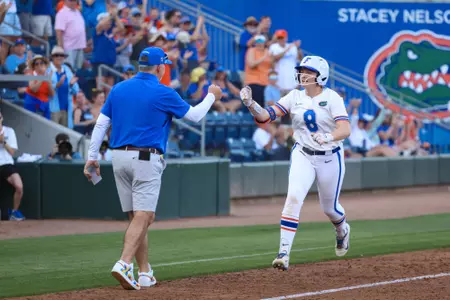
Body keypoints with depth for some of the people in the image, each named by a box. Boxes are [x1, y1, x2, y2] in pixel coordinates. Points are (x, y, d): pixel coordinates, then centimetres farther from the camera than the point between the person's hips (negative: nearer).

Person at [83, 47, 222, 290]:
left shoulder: (118, 89, 9)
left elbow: (100, 124, 8)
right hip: (146, 158, -6)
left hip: (119, 158, 6)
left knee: (138, 217, 12)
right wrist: (211, 97, 24)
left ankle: (145, 273, 13)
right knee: (142, 216, -10)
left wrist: (92, 157, 12)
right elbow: (194, 115, 6)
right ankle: (124, 264, -29)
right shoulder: (163, 93, -5)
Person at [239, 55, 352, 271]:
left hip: (330, 158, -2)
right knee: (294, 197, -21)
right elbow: (266, 116, -11)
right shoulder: (295, 97, -1)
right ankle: (284, 253, -24)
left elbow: (345, 130, -24)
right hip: (303, 156, 2)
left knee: (329, 207, 14)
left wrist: (328, 137, -45)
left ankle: (342, 230, 52)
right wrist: (250, 104, -31)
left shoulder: (332, 98, -11)